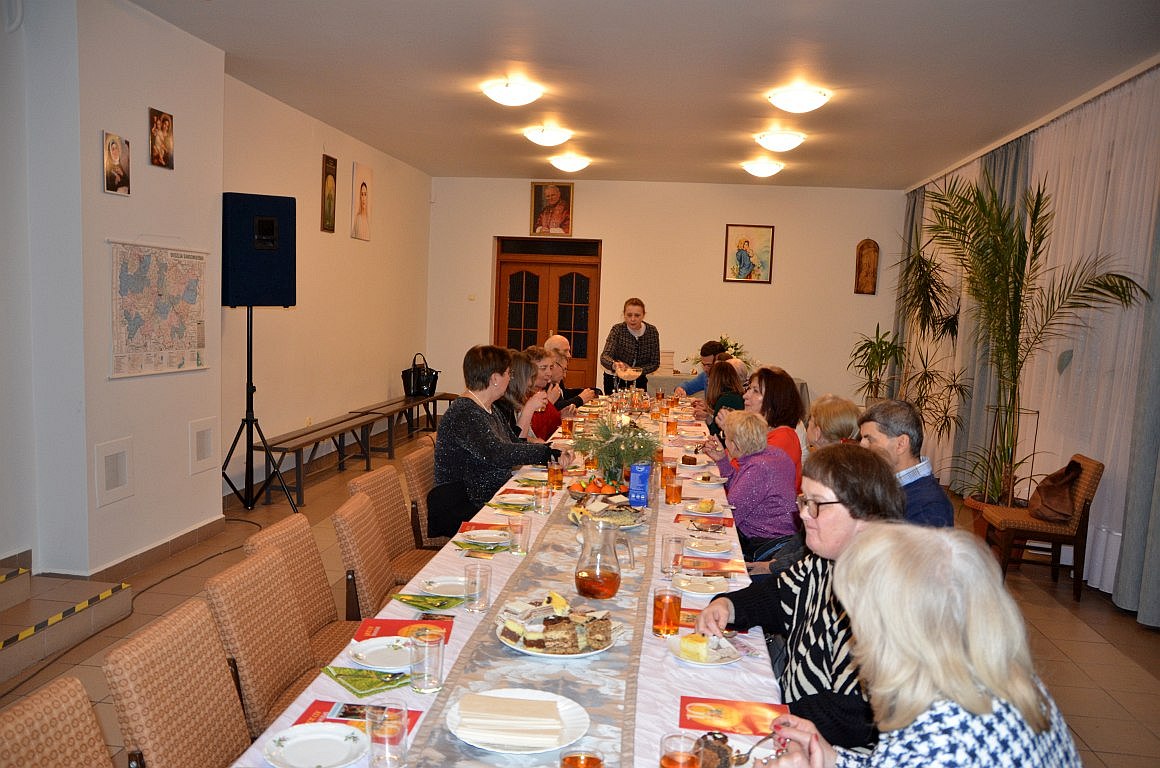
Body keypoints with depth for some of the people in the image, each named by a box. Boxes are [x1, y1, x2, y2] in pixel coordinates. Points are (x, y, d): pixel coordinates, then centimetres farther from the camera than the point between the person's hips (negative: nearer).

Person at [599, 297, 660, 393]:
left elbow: (655, 363, -7)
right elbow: (604, 357, -28)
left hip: (639, 381, 2)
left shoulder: (652, 331, -10)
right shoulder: (617, 330, -15)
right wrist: (614, 365, -50)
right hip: (615, 381, -2)